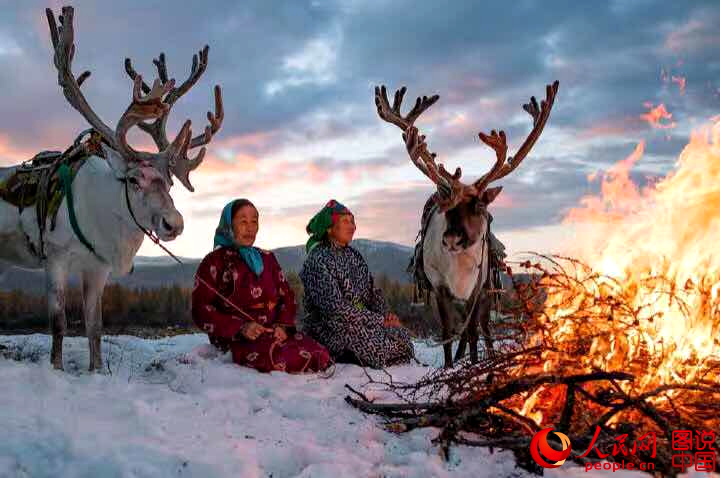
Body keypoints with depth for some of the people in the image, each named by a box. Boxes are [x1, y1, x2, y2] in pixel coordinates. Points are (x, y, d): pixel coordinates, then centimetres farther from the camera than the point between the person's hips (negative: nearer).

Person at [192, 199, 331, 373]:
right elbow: (201, 312, -3)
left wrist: (283, 325, -4)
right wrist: (241, 328, -15)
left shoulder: (267, 258, 22)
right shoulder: (214, 262, 5)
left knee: (321, 357, -23)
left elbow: (287, 296, 18)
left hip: (275, 332, 5)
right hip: (236, 340, -5)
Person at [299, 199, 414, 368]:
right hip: (329, 328, -8)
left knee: (402, 335, -14)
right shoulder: (318, 260, -12)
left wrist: (386, 314, -6)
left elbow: (372, 291, 16)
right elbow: (335, 307, -20)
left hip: (361, 322, 8)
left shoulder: (354, 255, 15)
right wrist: (380, 320, -19)